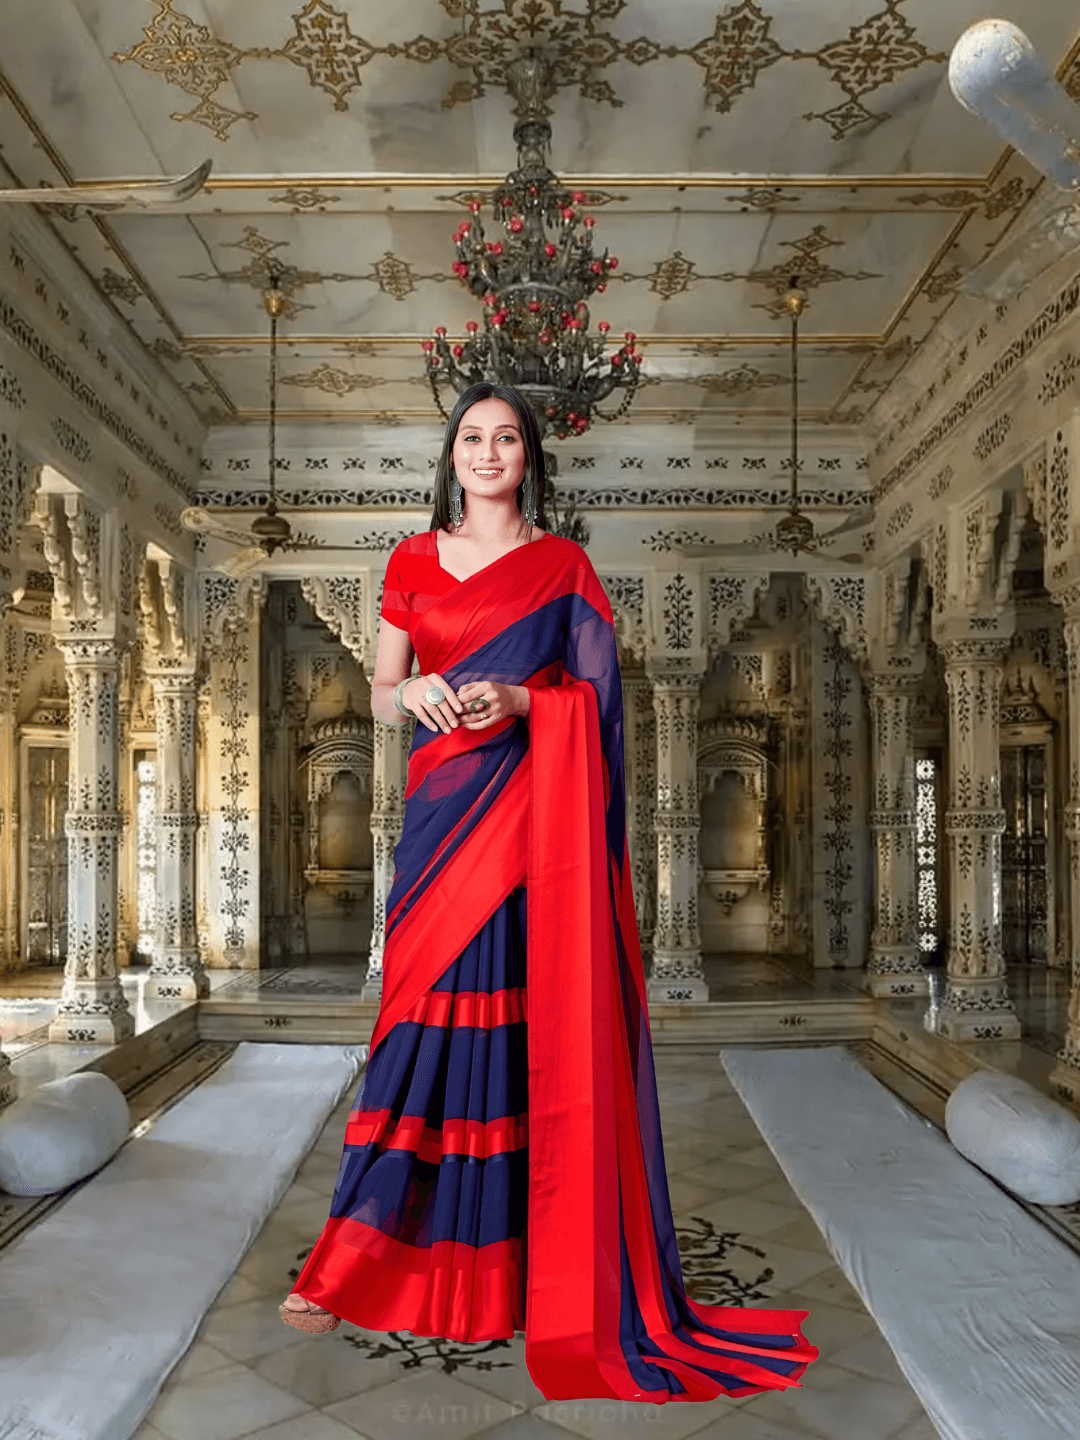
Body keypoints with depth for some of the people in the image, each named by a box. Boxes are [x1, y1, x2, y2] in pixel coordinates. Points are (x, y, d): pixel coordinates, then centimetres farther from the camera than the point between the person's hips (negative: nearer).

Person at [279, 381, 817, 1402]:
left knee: (513, 1020, -3)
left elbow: (594, 693, 2)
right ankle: (364, 1258, 12)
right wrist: (412, 691, -11)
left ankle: (507, 1253, 12)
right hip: (443, 809, 2)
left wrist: (519, 700, -15)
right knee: (425, 1006, 0)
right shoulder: (414, 561, 13)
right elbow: (378, 696, 11)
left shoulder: (562, 565, 7)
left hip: (530, 813, -2)